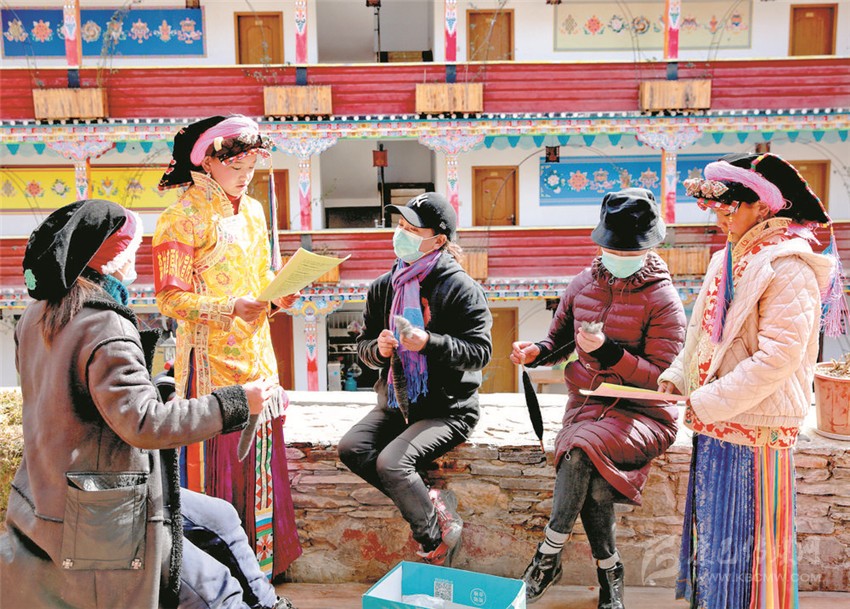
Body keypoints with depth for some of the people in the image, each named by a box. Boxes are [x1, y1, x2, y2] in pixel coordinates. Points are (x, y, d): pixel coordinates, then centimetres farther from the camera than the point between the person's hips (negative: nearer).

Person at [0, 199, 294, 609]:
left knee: (221, 517, 19)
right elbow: (145, 424, -28)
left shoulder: (37, 318, 5)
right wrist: (236, 402, -23)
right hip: (105, 521, -10)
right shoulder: (106, 331, -24)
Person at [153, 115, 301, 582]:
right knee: (215, 456, -1)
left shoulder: (252, 212, 12)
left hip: (256, 350, 7)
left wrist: (278, 296, -1)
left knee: (261, 450, 12)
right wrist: (230, 309, -23)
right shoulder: (183, 219, -9)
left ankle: (264, 553, 28)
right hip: (211, 356, -7)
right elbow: (169, 297, -12)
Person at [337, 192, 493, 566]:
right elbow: (363, 345, 15)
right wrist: (378, 348, -10)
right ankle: (434, 505, -8)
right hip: (395, 403, 6)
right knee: (351, 448, -19)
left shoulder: (460, 287, -8)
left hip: (447, 409, -6)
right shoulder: (384, 286, 10)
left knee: (391, 463, -26)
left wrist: (428, 342, -26)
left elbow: (480, 352, -13)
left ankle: (436, 543, -2)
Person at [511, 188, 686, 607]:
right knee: (596, 482, -25)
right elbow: (559, 342, 17)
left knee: (581, 449, -33)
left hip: (641, 414, -4)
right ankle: (609, 574, -2)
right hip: (586, 404, 4)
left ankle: (547, 558, -17)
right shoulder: (583, 285, 7)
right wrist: (535, 352, -7)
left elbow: (663, 378, -13)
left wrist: (607, 351, -26)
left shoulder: (663, 299, -8)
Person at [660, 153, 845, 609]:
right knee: (714, 535, 18)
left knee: (742, 545, 2)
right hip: (715, 427, 8)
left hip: (755, 429, -8)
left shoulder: (789, 268, -15)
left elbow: (778, 356, -22)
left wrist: (707, 402, -19)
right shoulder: (726, 262, 11)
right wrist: (676, 378, 5)